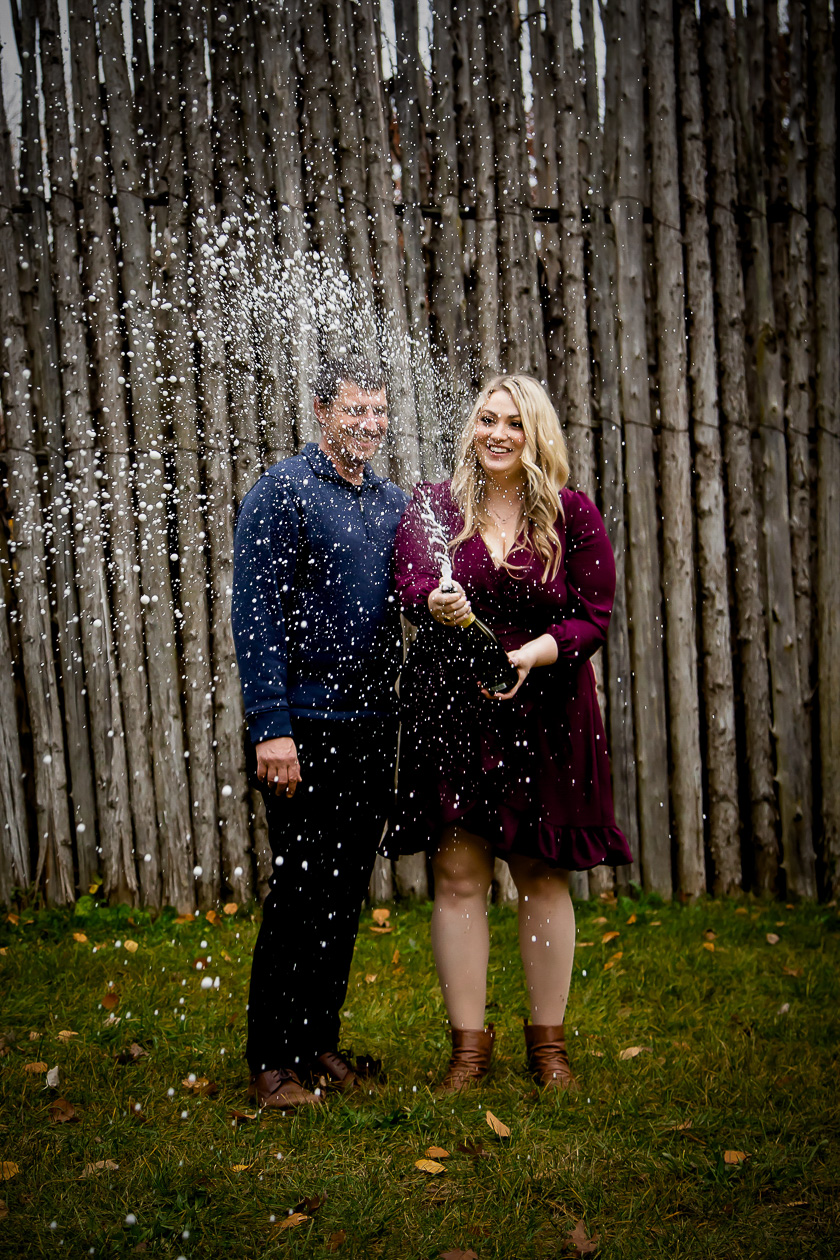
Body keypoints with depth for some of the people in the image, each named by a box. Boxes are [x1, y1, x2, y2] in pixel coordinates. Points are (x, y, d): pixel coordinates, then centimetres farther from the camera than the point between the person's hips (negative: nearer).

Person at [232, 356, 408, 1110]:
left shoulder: (394, 503, 14)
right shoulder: (283, 492, -7)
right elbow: (255, 616, -12)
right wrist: (272, 728, -18)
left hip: (372, 725, 7)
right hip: (305, 725, -6)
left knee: (347, 893, 11)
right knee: (302, 892, -4)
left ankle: (320, 1041, 24)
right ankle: (273, 1063, 7)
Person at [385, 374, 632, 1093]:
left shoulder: (572, 515, 2)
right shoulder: (432, 506, 4)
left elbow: (595, 617, -2)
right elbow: (413, 581, -13)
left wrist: (530, 655, -19)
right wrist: (437, 605, -36)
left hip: (545, 716, 0)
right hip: (450, 712, 0)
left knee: (543, 879, 7)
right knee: (458, 878, 0)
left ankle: (548, 1039, 21)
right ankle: (469, 1041, 12)